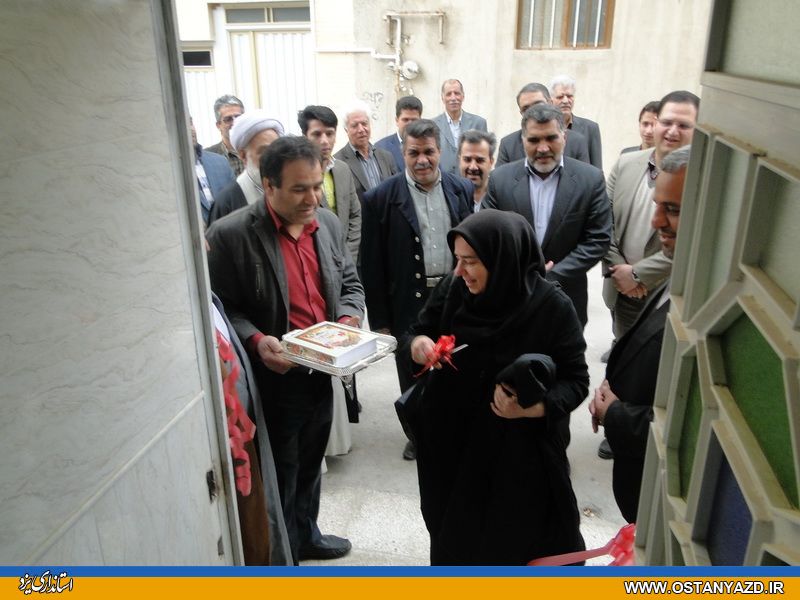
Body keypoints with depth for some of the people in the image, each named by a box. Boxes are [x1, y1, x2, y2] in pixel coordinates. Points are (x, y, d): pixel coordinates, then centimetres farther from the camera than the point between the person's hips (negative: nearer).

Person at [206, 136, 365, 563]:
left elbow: (349, 282, 12)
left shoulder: (328, 223, 3)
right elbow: (220, 307, -14)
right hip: (273, 378, -6)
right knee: (280, 476, 12)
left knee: (309, 464, 25)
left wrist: (349, 317, -7)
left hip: (321, 372, 6)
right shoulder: (229, 235, -17)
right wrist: (255, 340, -29)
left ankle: (306, 535, 49)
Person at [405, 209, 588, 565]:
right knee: (453, 529, 21)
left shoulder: (552, 308, -19)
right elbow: (419, 331, 3)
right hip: (453, 440, 3)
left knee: (514, 539, 15)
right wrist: (417, 343, -20)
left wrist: (534, 407, -29)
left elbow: (577, 380, -11)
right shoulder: (452, 289, -10)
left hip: (519, 451, -3)